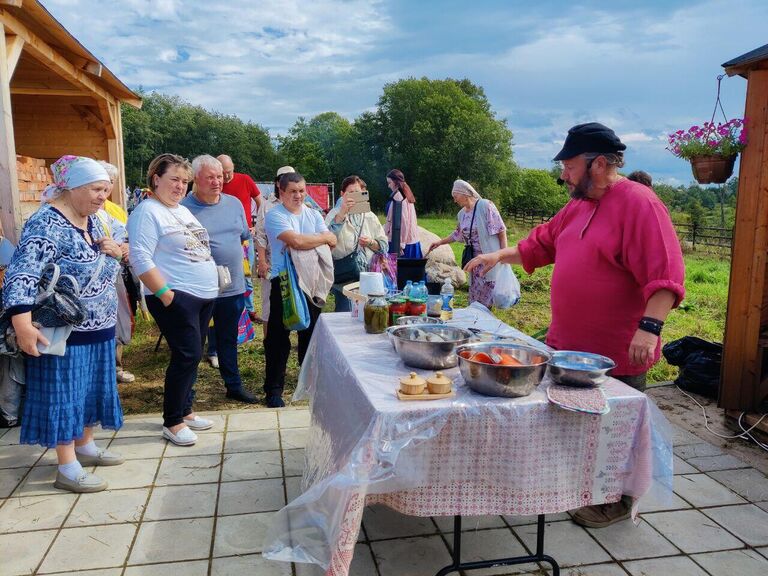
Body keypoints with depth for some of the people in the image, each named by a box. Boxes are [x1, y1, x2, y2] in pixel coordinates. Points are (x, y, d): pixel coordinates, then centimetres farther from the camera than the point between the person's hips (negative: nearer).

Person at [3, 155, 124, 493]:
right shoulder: (47, 224, -20)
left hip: (98, 329, 9)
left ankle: (85, 446, 36)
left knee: (90, 389, 19)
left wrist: (114, 252, -3)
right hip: (63, 333, -9)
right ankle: (67, 470, 12)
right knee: (64, 395, 2)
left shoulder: (92, 221, 7)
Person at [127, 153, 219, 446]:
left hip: (204, 295, 9)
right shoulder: (147, 212, -10)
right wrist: (164, 294, -21)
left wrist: (213, 277, 17)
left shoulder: (183, 210, 18)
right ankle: (172, 422, 5)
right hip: (177, 298, -9)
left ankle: (185, 410, 27)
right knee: (187, 356, -8)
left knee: (192, 356, 14)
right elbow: (140, 259, -18)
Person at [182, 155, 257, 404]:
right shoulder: (185, 208, -10)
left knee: (228, 339, 19)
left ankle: (234, 385, 32)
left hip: (233, 287, 5)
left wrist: (238, 259, 11)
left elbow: (245, 237, 18)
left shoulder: (234, 203, 7)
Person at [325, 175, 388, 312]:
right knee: (345, 313, -4)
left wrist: (370, 243, -10)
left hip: (367, 274, 4)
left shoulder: (370, 216, 11)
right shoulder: (335, 214, -1)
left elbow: (384, 245, 10)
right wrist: (342, 213, -28)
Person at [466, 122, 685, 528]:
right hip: (568, 344, 8)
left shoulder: (639, 204, -17)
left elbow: (665, 274, -23)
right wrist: (499, 256, 12)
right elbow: (542, 243, 20)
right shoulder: (578, 206, 10)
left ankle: (617, 503, 29)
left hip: (616, 354, -8)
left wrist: (650, 327, -31)